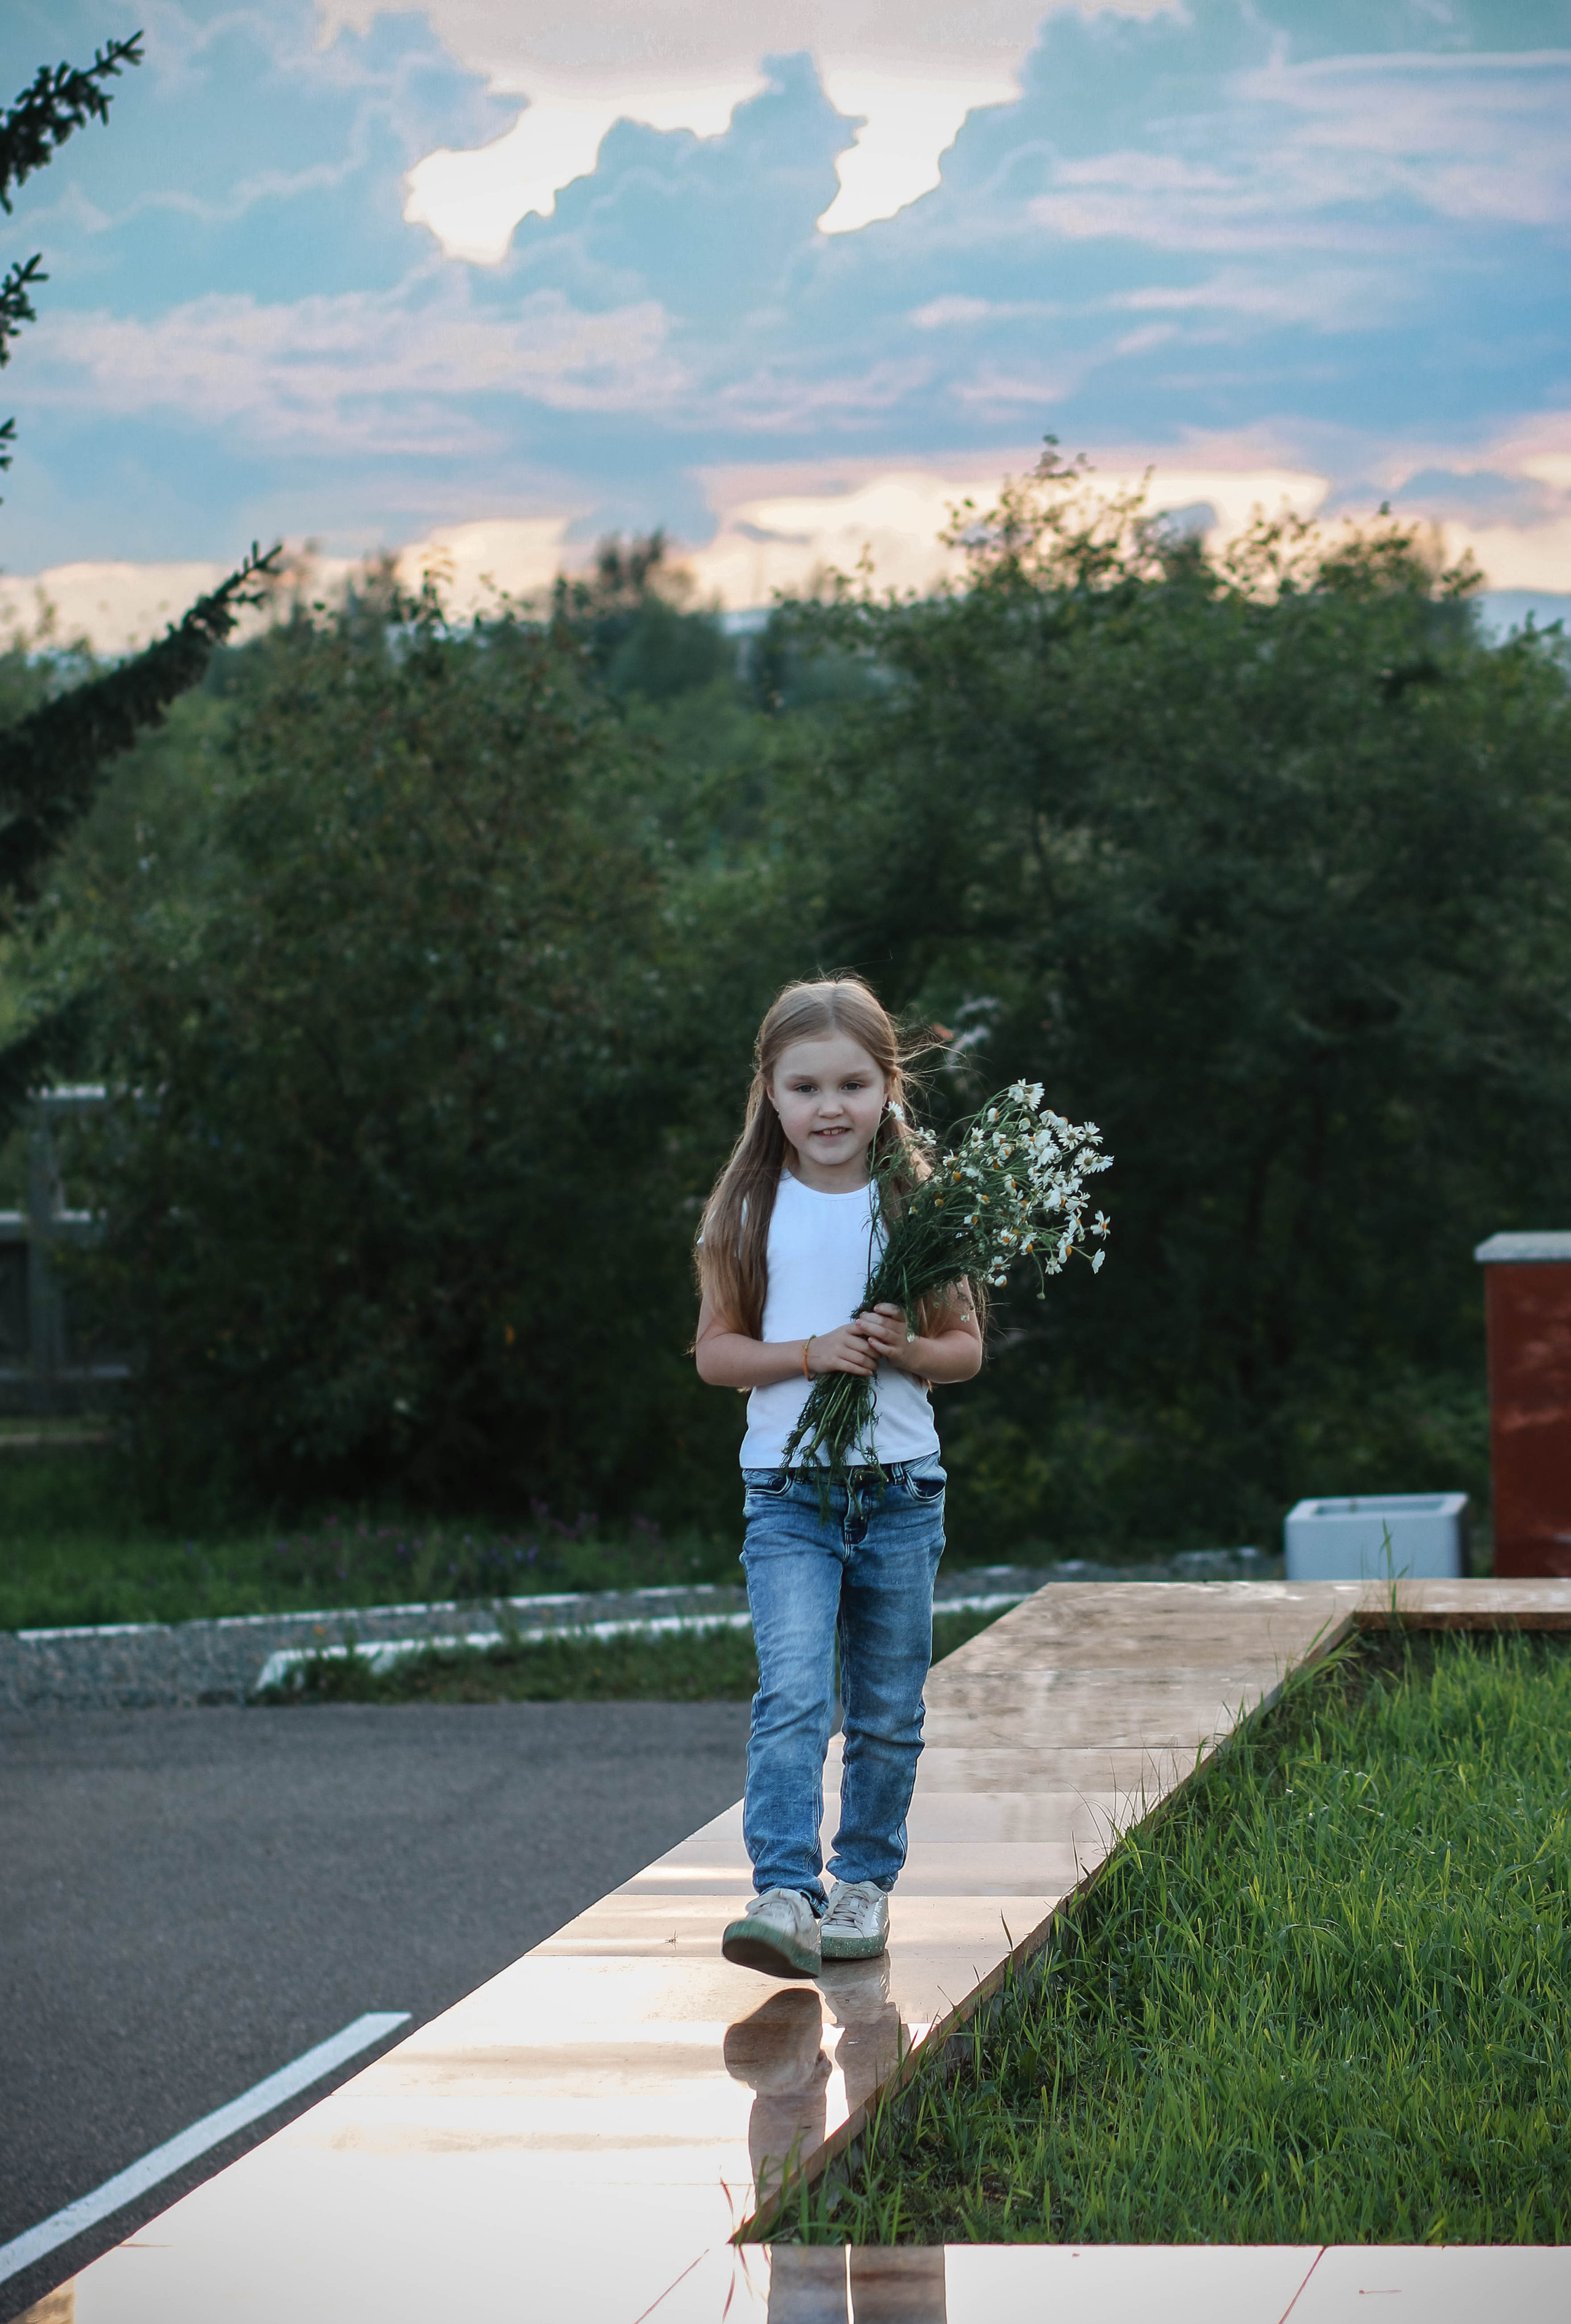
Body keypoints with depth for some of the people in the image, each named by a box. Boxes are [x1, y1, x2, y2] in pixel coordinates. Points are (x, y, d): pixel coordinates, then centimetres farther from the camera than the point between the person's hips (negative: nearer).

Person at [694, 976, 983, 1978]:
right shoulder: (751, 1210, 1)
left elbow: (967, 1346, 8)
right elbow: (716, 1350, 2)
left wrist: (909, 1351, -13)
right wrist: (812, 1353, -15)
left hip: (902, 1491, 2)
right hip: (788, 1492, -2)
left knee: (889, 1713, 9)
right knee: (792, 1694, -17)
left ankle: (866, 1881, 24)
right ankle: (786, 1896, -21)